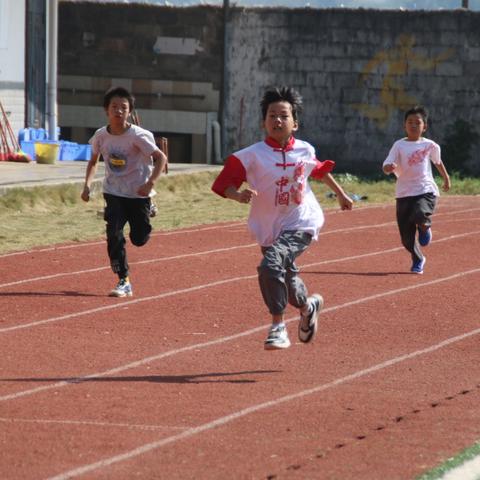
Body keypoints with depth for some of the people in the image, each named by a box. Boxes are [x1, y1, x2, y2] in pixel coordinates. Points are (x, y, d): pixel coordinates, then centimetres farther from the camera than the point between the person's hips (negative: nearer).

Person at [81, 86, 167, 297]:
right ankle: (124, 282, -6)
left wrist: (150, 183, -32)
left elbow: (161, 158, -20)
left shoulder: (137, 136, -19)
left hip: (138, 193, -2)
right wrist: (87, 185, 0)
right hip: (113, 193, 2)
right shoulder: (101, 135, -5)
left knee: (139, 239, 2)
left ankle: (147, 210, 38)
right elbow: (94, 161, 13)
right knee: (114, 234, -15)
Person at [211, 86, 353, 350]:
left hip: (301, 223, -2)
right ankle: (308, 306, 54)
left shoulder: (305, 151, -2)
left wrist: (340, 194, 32)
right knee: (286, 278, 19)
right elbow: (224, 185, -12)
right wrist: (239, 195, -33)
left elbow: (320, 170, 20)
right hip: (269, 228, 2)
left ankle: (278, 326, -17)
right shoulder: (252, 155, -11)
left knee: (271, 264, -27)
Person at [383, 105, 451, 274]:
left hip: (426, 190, -1)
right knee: (406, 237, 3)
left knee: (420, 216, -33)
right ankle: (418, 260, 32)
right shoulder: (399, 146, -2)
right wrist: (389, 167, -34)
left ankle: (425, 227, 5)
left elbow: (437, 161, 24)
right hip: (404, 192, 1)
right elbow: (386, 167, -11)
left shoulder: (430, 145, 3)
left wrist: (446, 177, 34)